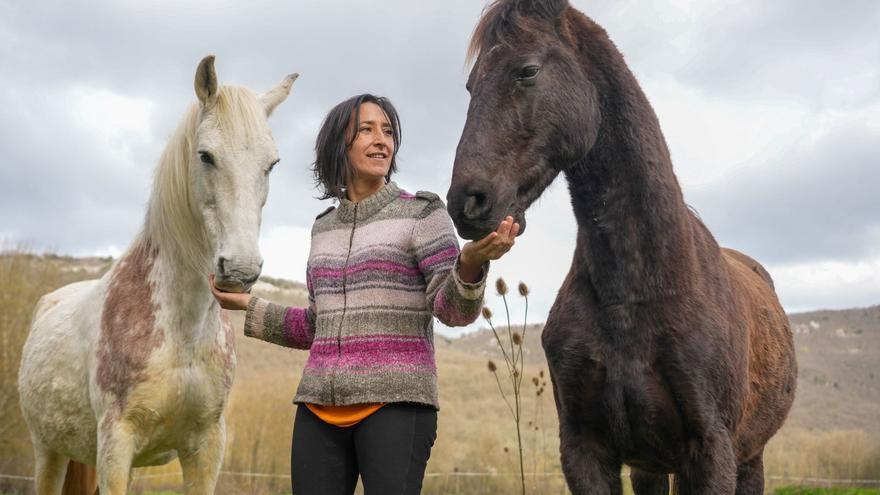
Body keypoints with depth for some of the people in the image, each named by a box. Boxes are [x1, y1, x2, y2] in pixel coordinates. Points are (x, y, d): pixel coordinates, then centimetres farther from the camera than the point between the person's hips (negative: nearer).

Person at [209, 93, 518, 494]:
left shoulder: (421, 213, 2)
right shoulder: (325, 227, 17)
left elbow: (455, 310, -8)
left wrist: (471, 263, -28)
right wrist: (247, 306, 21)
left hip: (396, 402, -5)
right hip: (321, 404, 5)